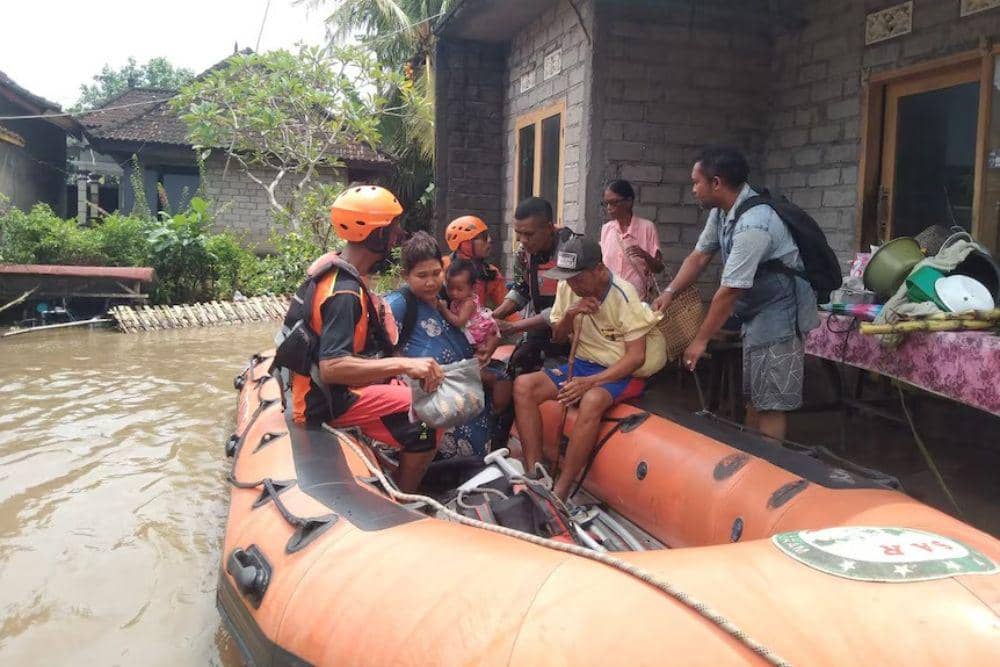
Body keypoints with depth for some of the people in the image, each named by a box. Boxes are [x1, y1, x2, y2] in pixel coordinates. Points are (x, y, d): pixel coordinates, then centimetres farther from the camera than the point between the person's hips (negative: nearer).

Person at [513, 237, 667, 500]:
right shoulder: (567, 288, -1)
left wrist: (591, 382, -28)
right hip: (581, 364, 6)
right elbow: (557, 337, 11)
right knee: (523, 386, -15)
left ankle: (559, 493, -30)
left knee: (591, 400, -38)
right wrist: (569, 314, -12)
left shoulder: (623, 294, -17)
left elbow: (636, 357, -18)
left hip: (621, 373, -6)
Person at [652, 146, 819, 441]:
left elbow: (729, 291, -26)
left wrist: (701, 340, -17)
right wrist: (669, 292, -8)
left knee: (770, 402, -6)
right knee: (753, 395, 18)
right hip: (756, 310, 10)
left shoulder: (753, 224, -29)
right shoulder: (722, 210, 0)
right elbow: (699, 256, 8)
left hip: (779, 313, -10)